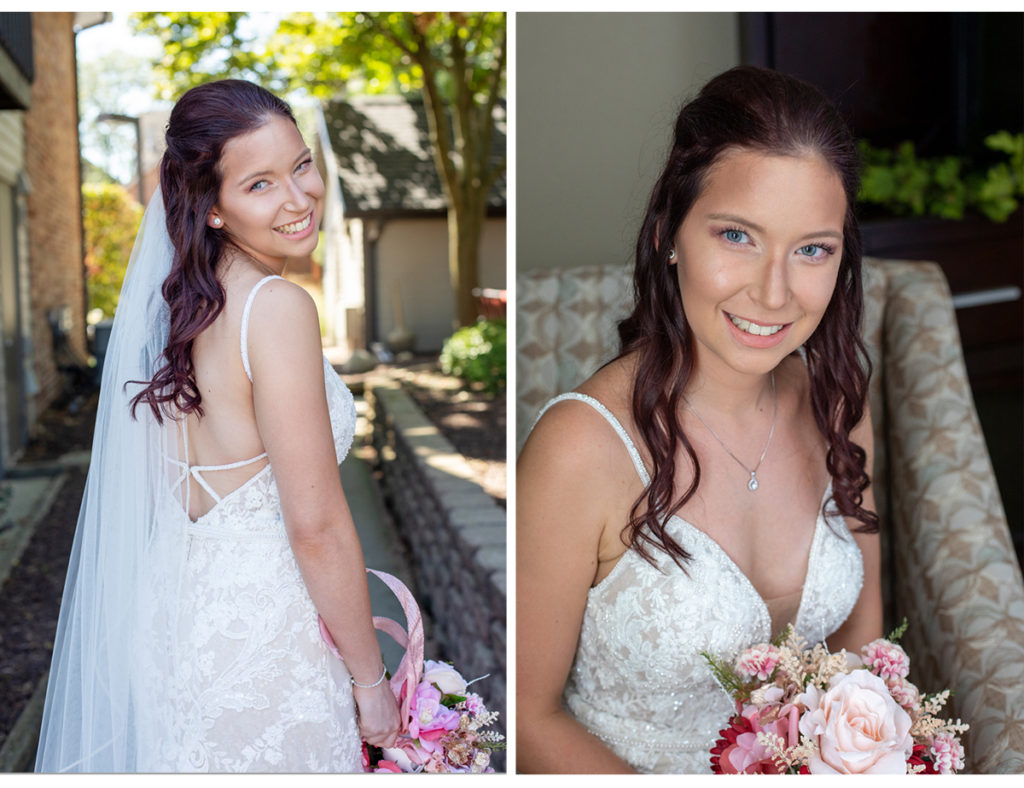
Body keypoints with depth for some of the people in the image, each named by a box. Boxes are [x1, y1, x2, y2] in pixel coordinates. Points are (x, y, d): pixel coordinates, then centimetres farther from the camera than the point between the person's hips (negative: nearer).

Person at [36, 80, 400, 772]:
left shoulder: (189, 303, 4)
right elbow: (317, 525, -21)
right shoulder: (279, 307, -22)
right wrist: (371, 677, -10)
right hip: (260, 637, -8)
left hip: (184, 605, 8)